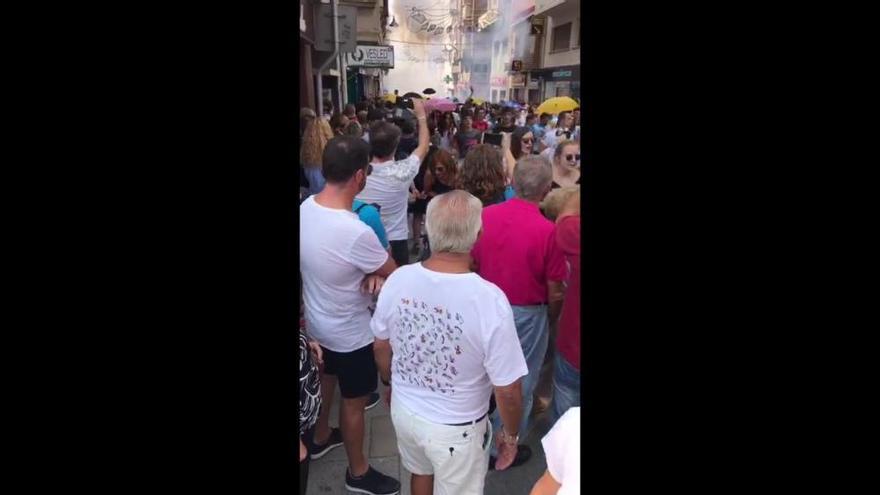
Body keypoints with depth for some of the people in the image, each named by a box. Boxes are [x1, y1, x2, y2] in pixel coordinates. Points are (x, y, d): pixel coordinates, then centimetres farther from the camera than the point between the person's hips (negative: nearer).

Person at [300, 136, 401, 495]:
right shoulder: (356, 232, -37)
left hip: (315, 321, 8)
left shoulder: (305, 207, -11)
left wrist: (369, 271, -13)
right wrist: (375, 270, 2)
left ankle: (321, 438, 57)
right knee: (354, 402, 14)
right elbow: (392, 270, -18)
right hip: (349, 332, -8)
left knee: (325, 380, 31)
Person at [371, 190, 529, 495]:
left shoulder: (398, 279, -17)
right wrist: (511, 435, -1)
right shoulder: (490, 299, -31)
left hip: (403, 409, 4)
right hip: (455, 427, -4)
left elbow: (381, 347, -1)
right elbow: (507, 392, -22)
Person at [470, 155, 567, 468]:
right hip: (526, 314, -5)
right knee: (520, 382, 16)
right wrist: (551, 320, 6)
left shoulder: (485, 215, -11)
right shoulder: (548, 231, -23)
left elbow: (471, 266, 1)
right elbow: (555, 292, -14)